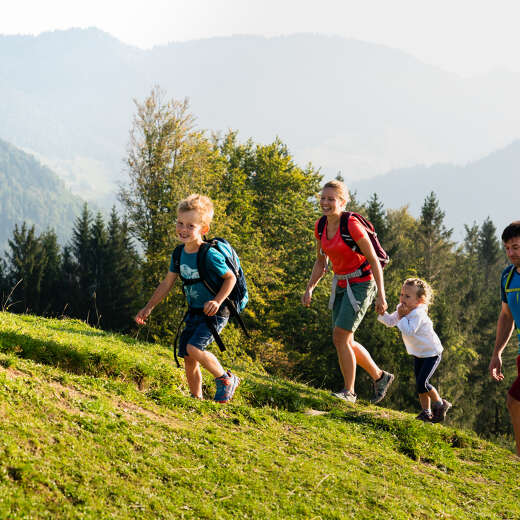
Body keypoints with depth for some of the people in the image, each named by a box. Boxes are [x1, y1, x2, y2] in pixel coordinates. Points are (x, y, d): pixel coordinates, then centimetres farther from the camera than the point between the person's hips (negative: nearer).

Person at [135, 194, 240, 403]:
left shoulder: (210, 255, -21)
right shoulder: (179, 254, 0)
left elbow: (230, 278, -11)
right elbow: (167, 283, 11)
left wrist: (217, 301, -24)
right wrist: (148, 308, 11)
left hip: (214, 313, -7)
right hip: (194, 313, 7)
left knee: (194, 348, -23)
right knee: (188, 359, 6)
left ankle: (226, 380, -1)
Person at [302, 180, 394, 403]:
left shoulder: (352, 225, -20)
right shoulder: (320, 227, 1)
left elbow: (373, 260, -16)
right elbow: (321, 263, 14)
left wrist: (381, 295, -17)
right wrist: (309, 289, 3)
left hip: (361, 284, -8)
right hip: (341, 285, 8)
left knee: (340, 337, -13)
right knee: (345, 341, 11)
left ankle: (349, 391, 1)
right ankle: (380, 377, 30)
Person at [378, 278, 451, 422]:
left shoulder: (418, 314, -30)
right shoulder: (402, 309, -3)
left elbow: (408, 332, -40)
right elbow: (390, 322, 8)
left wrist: (402, 317, -32)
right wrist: (381, 312, -7)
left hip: (432, 353, -9)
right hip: (418, 353, 9)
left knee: (421, 383, -14)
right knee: (420, 383, 10)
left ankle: (440, 404, 6)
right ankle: (426, 412, 19)